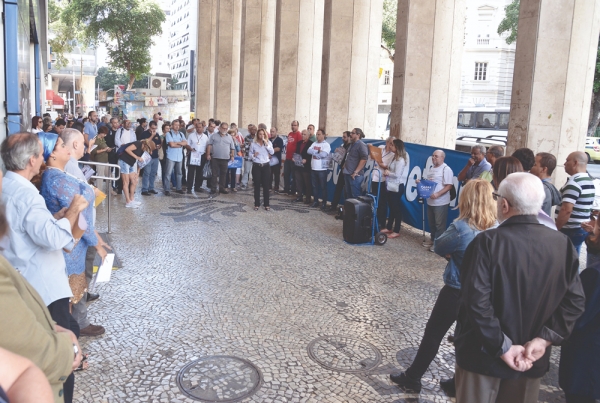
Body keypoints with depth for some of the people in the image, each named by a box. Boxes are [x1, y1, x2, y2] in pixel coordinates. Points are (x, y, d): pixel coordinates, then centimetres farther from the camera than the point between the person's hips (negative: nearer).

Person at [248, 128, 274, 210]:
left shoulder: (268, 142, 3)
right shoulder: (253, 143, 3)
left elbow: (272, 152, -11)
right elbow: (250, 153, 8)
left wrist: (266, 143, -16)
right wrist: (253, 155, -13)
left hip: (266, 166, 0)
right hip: (256, 166, 0)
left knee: (266, 185, 1)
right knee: (257, 185, 3)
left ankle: (266, 204, 9)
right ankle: (257, 204, 11)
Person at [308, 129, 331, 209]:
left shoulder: (326, 145, -7)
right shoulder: (314, 144, 11)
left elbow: (323, 154, -21)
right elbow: (309, 151, -3)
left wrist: (314, 152, -9)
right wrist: (318, 151, -13)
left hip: (322, 169, -6)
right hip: (313, 169, 6)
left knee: (323, 187, 1)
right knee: (314, 186, 11)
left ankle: (324, 203, 7)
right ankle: (316, 201, 21)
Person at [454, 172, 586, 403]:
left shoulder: (488, 242, -20)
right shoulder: (562, 244, -5)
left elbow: (476, 301, -26)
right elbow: (575, 301, -6)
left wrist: (503, 347, -17)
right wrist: (543, 339, -8)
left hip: (483, 354, -4)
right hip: (531, 359, 4)